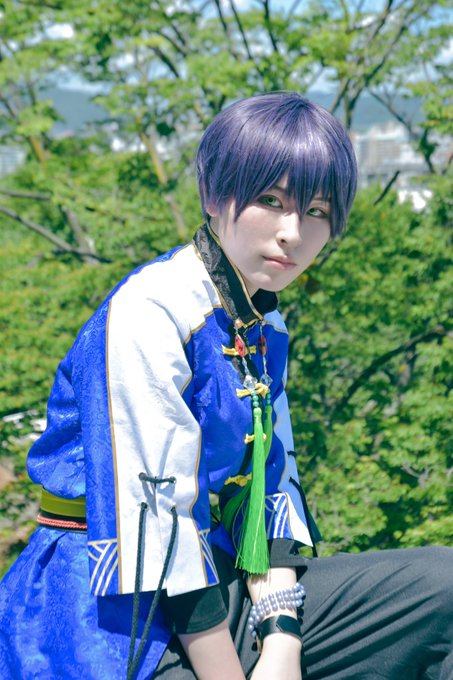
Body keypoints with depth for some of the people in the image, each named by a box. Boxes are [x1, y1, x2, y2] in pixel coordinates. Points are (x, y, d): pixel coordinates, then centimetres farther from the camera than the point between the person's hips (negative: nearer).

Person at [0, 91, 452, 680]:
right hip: (108, 610, -7)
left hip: (213, 582, 8)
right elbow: (156, 517, -21)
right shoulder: (148, 315, -18)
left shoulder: (266, 328, 8)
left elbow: (270, 485, 5)